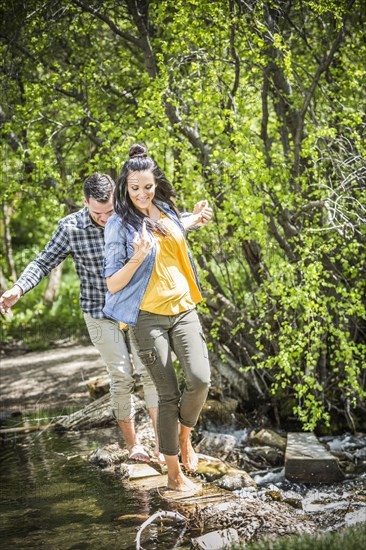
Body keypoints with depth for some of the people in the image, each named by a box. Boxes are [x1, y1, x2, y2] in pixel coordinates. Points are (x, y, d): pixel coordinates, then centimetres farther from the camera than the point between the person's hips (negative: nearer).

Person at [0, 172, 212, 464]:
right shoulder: (71, 228, -13)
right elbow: (44, 263, -7)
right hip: (101, 314, -2)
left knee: (150, 371, -5)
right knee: (122, 378, 1)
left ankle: (162, 443, -1)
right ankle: (132, 443, 16)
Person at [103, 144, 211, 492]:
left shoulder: (166, 211, 8)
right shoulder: (120, 225, -9)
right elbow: (113, 284, -12)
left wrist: (195, 220, 32)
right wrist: (137, 258, -25)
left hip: (183, 309, 5)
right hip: (148, 316, -5)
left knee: (200, 378, -13)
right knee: (168, 394, -2)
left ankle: (184, 435, 17)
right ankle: (174, 473, 11)